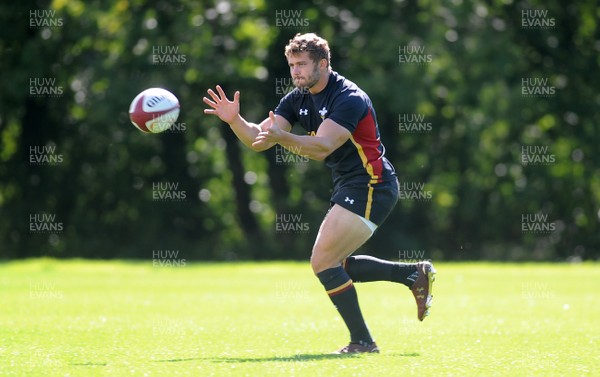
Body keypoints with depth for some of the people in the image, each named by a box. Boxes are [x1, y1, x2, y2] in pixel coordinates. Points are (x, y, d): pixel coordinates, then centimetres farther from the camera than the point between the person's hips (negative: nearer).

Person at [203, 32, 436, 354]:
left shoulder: (348, 98, -19)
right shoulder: (297, 99, 6)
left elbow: (323, 147, -33)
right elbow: (258, 139, 1)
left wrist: (281, 137, -47)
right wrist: (234, 120, -17)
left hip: (370, 188, -10)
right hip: (349, 188, 10)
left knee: (323, 262, -13)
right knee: (335, 264, 15)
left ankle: (362, 341, -6)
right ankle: (415, 273, 22)